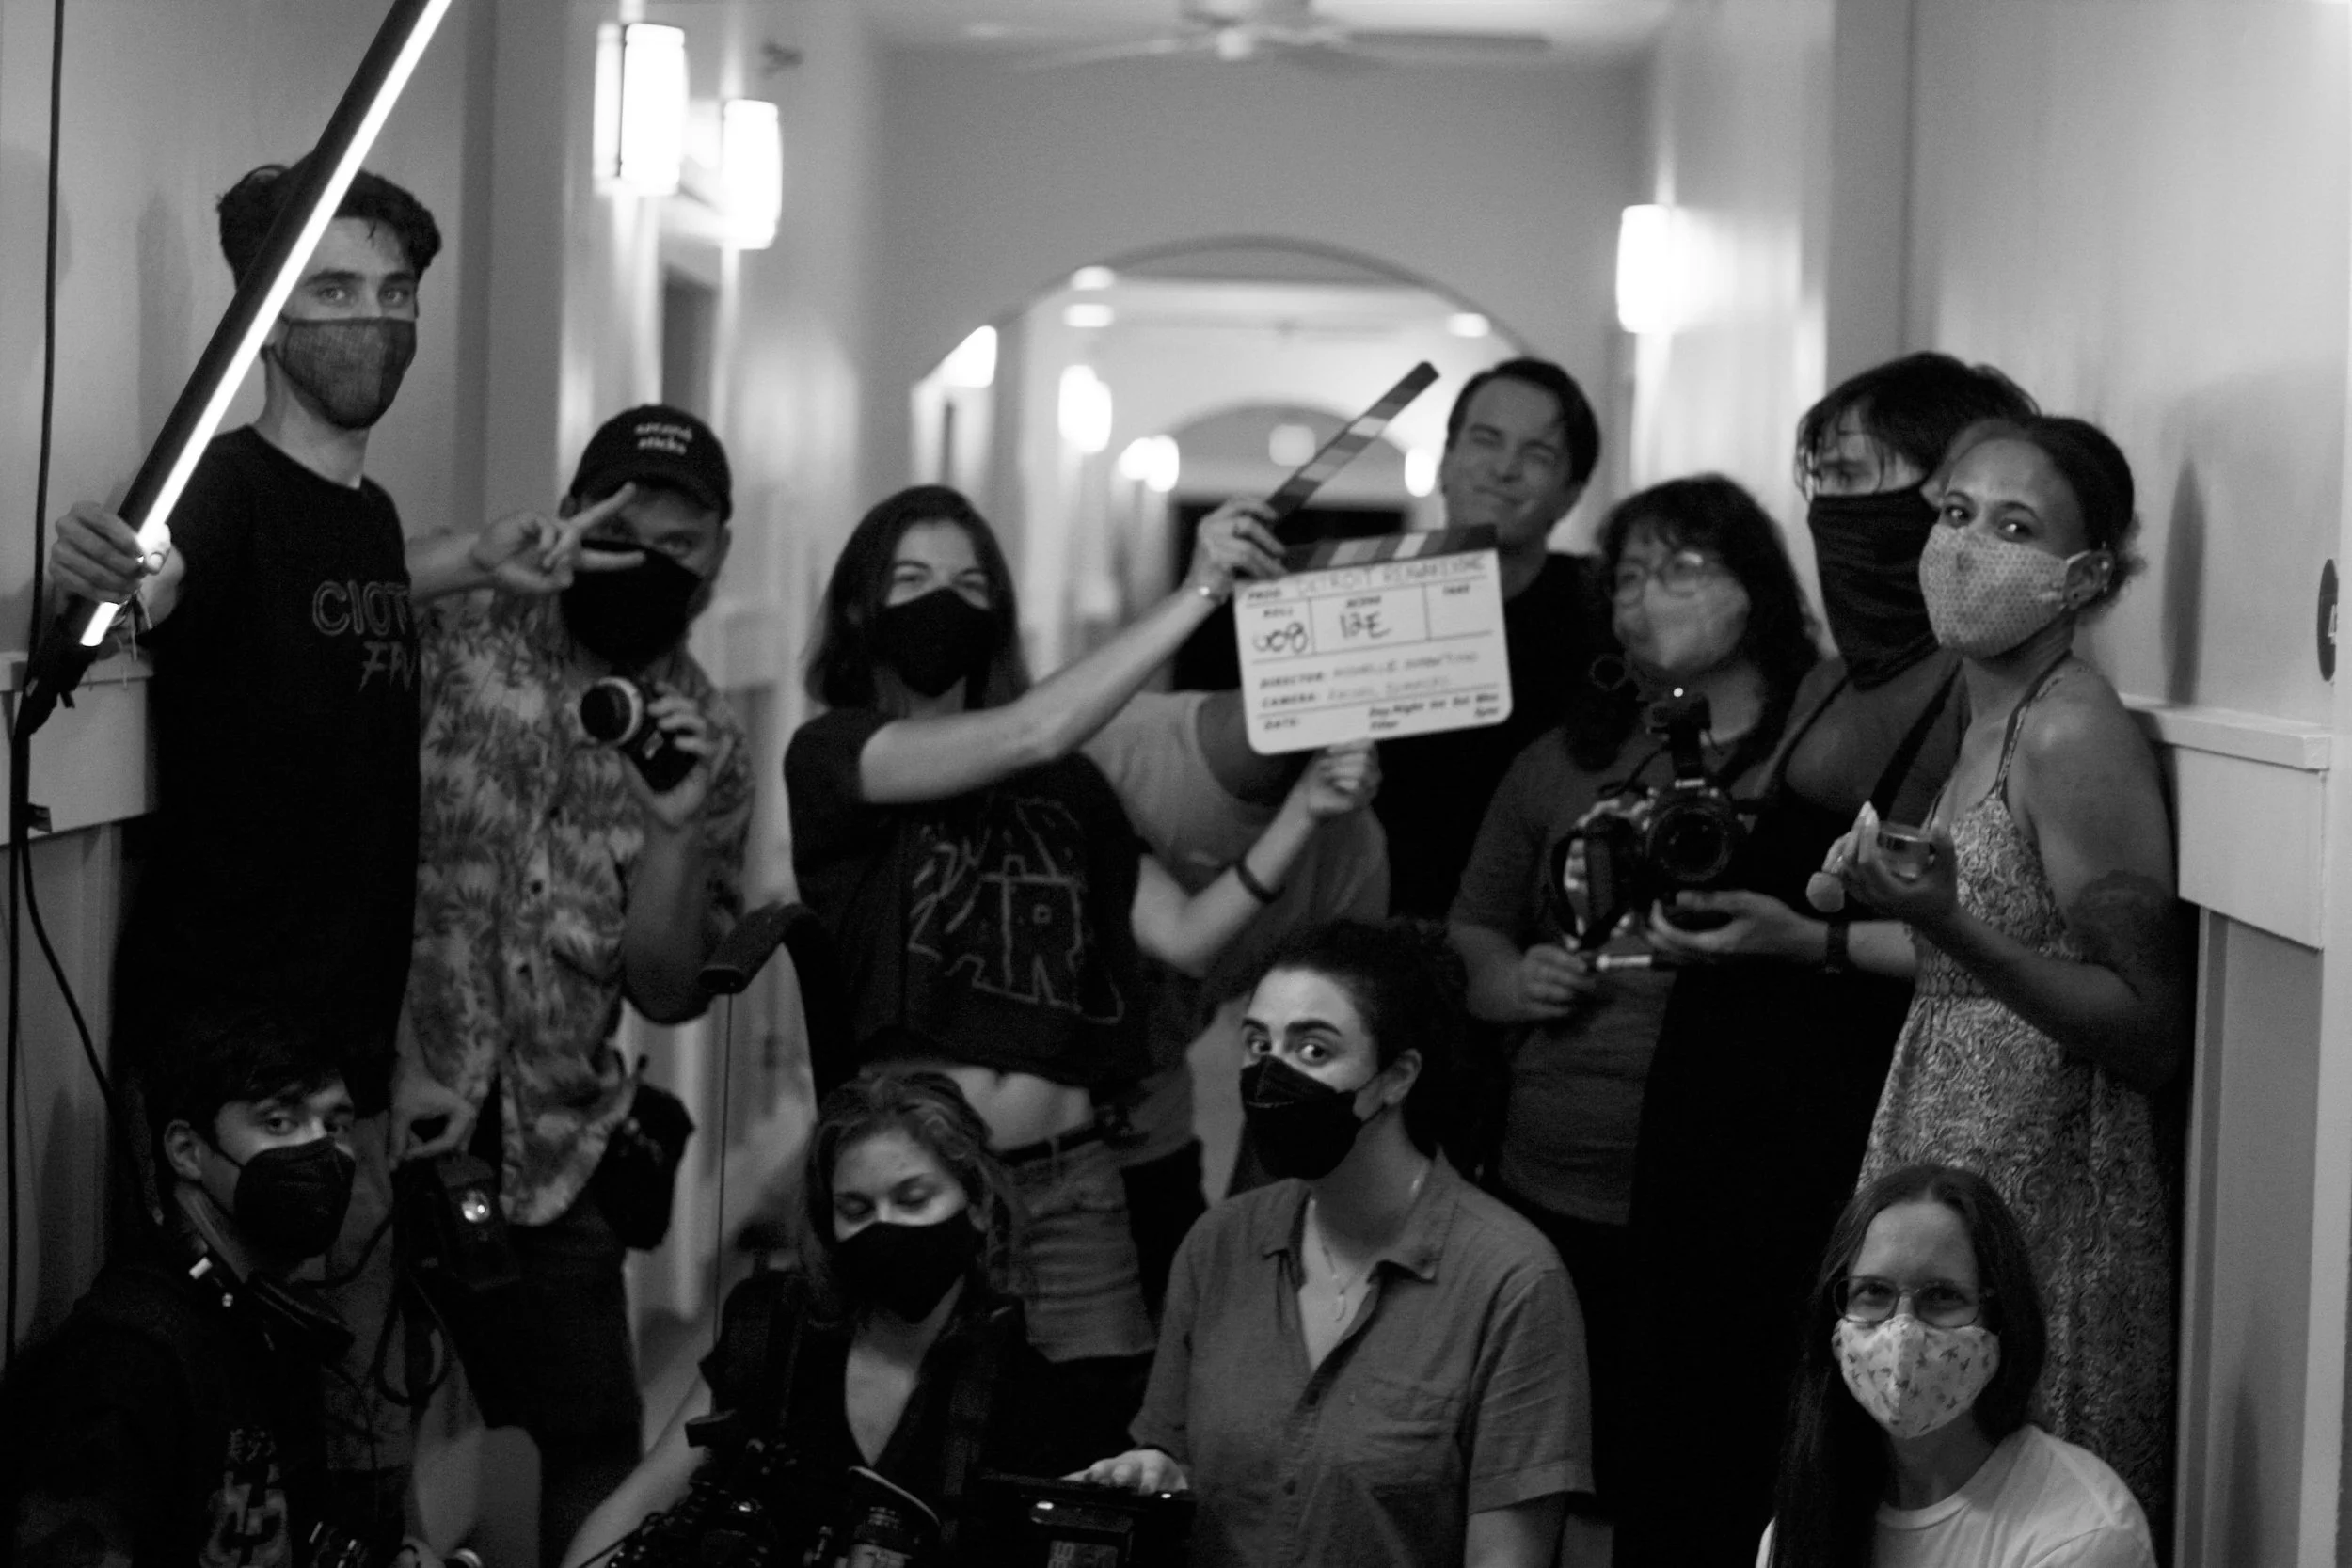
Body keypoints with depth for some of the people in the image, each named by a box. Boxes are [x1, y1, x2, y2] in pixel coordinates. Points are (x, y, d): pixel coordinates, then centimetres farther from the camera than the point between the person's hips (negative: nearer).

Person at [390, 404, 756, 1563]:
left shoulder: (709, 748, 4)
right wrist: (388, 1060, -13)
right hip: (378, 1114, -3)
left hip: (551, 1141, 3)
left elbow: (666, 992, 2)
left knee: (595, 1438, 8)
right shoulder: (448, 634, -6)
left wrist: (676, 826, -14)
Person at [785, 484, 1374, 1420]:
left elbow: (1185, 936, 9)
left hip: (1067, 1183, 4)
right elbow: (1031, 734, -16)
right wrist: (1199, 592, -16)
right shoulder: (832, 754, -1)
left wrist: (1302, 814, -4)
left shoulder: (1063, 784, 13)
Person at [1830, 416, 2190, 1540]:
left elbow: (2152, 1033, -16)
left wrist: (1947, 925, -25)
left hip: (2048, 1193, -9)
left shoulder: (2075, 732, -15)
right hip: (1944, 1175, 9)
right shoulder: (1982, 722, 11)